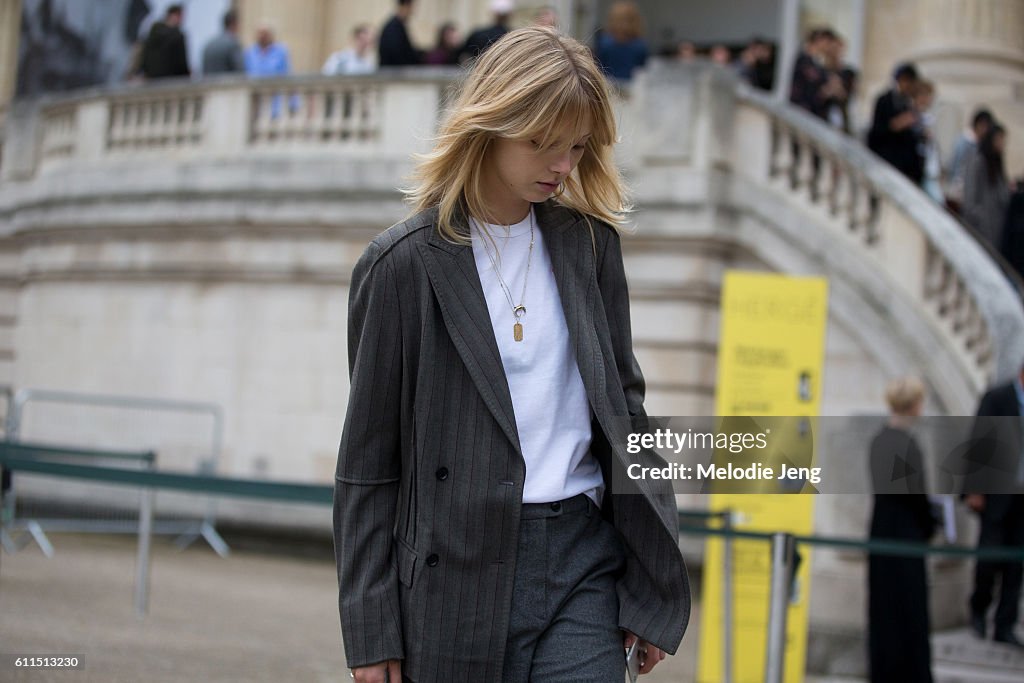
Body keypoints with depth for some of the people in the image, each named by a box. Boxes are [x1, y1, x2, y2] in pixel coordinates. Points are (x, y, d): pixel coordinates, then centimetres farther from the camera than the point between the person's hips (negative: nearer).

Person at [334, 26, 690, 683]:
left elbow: (622, 404, 13)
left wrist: (654, 581, 10)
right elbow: (368, 461, -1)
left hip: (584, 556, 3)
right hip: (460, 570, -2)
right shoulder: (405, 263, -3)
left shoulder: (589, 241, 7)